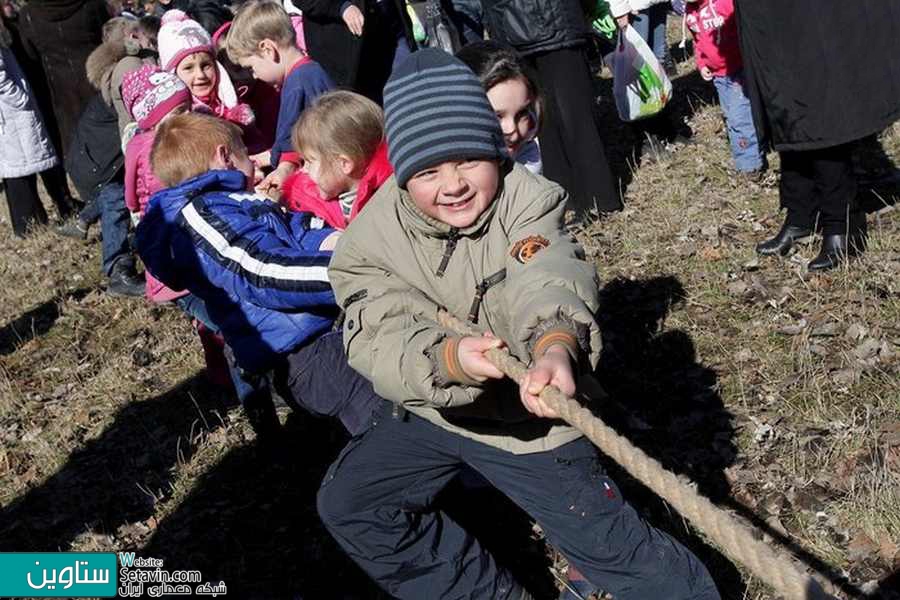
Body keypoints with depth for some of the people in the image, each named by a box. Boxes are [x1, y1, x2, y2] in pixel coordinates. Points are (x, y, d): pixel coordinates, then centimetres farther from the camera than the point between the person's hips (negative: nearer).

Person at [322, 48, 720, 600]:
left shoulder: (526, 200, -21)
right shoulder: (371, 238, -15)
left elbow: (548, 275, -41)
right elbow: (378, 338, -27)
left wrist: (555, 344, -65)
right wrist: (447, 357, -49)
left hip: (528, 411, -4)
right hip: (430, 408, 4)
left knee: (608, 542, -5)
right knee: (347, 504, 4)